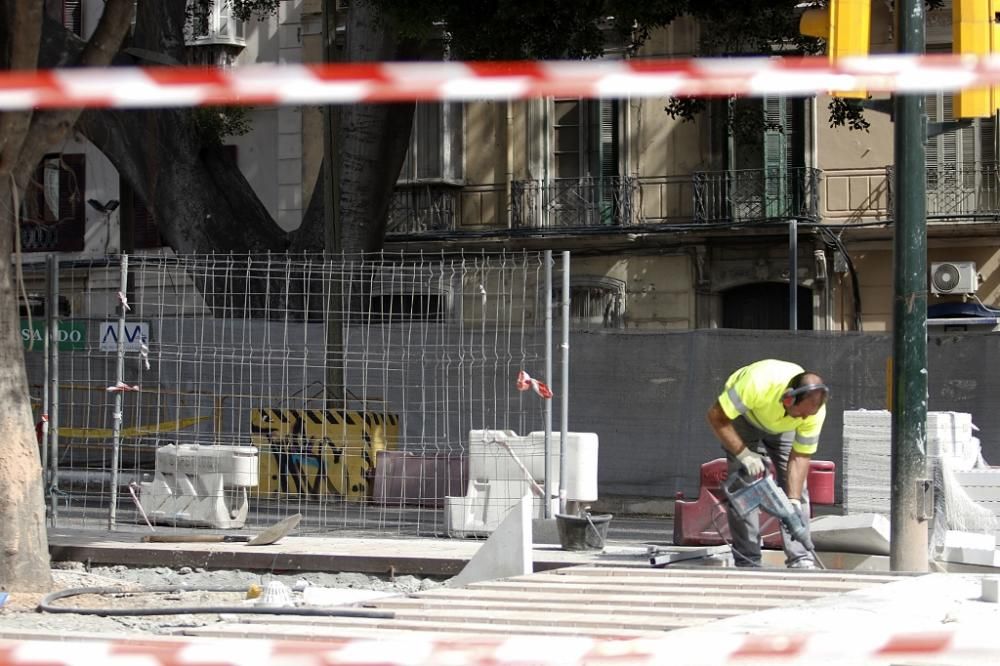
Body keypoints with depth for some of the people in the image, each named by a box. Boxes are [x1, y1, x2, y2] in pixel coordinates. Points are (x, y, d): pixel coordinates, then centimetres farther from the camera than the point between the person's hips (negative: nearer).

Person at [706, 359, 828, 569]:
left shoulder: (815, 411, -32)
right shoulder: (758, 384, -43)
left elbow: (800, 457, -22)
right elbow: (716, 416, -33)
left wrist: (793, 502, -32)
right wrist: (744, 454, -37)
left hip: (782, 429, 3)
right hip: (742, 416, -3)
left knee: (796, 486, -9)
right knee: (743, 486, -13)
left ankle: (800, 559, -7)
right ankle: (747, 563, -9)